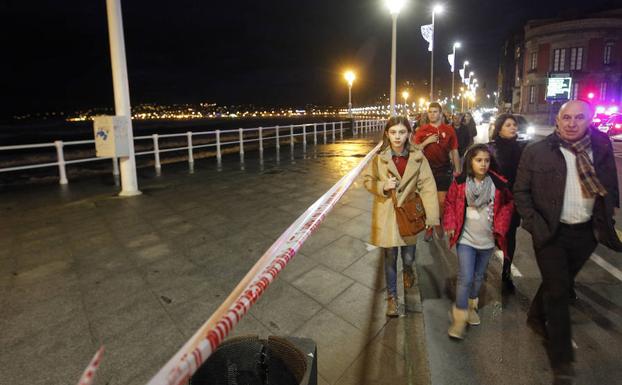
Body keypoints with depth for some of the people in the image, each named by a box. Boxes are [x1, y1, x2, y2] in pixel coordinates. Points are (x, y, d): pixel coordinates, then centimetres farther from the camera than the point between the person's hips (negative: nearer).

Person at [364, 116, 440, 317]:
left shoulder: (417, 157, -6)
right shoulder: (379, 157, -7)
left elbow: (427, 186, -9)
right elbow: (368, 180, 2)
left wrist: (432, 217, -15)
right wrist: (383, 186, -19)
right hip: (386, 214, 0)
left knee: (408, 257, 11)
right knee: (390, 259, 9)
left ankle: (408, 270, 50)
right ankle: (392, 296, 30)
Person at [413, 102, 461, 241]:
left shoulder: (449, 129, 2)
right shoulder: (422, 130, 2)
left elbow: (454, 151, 7)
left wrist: (457, 169, 5)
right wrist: (426, 141, -15)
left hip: (443, 169, 0)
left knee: (442, 201, 4)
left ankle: (439, 224, 28)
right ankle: (428, 226, 22)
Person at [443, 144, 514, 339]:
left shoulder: (498, 183, -7)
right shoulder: (460, 182, -10)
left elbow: (508, 204, 5)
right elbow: (450, 203, 1)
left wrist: (500, 227, -2)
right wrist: (451, 226, -6)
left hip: (487, 240, 3)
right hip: (466, 239, -2)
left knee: (479, 276, 19)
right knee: (465, 278, -7)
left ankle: (471, 306, 42)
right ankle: (460, 317, 8)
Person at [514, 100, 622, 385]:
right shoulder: (536, 152, -8)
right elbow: (521, 191, -5)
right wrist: (535, 225, -13)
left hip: (587, 232, 4)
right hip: (551, 232, -3)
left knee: (560, 283, 20)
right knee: (558, 292, 0)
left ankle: (536, 318, 46)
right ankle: (562, 362, 13)